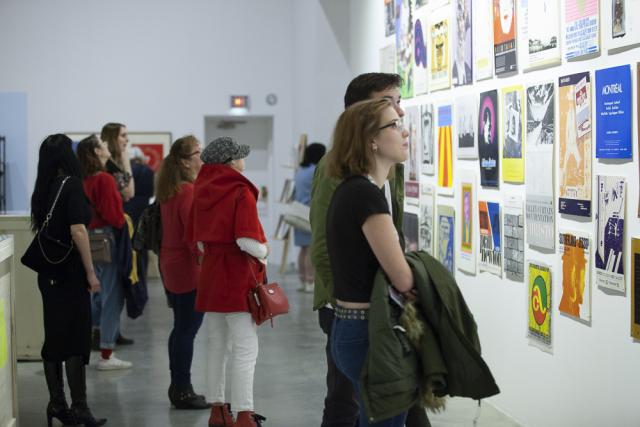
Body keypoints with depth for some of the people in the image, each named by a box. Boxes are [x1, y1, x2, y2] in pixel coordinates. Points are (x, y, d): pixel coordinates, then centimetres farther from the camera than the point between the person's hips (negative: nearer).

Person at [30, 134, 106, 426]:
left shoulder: (42, 190, 10)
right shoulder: (71, 185, -12)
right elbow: (77, 230, -18)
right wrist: (91, 272, -16)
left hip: (48, 273, 7)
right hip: (71, 273, -7)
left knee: (53, 338, 11)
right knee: (76, 340, -4)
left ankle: (56, 404, 16)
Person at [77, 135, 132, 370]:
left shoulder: (84, 180, 7)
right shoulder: (104, 179, -16)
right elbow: (113, 214, -19)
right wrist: (123, 223, 0)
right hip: (106, 240, -8)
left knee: (98, 296, 20)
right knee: (112, 297, -1)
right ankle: (106, 355, 3)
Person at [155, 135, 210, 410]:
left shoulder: (169, 190, 11)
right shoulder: (189, 191, -18)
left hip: (170, 264, 10)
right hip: (189, 267, -10)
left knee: (180, 328, 16)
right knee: (188, 331, -3)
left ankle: (178, 387, 24)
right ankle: (183, 392, 3)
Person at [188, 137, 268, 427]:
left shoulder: (202, 191, 8)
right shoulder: (241, 192, -13)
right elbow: (248, 242, -21)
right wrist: (263, 253, -3)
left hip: (210, 273, 8)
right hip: (238, 275, -7)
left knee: (217, 347, 15)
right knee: (245, 349, -6)